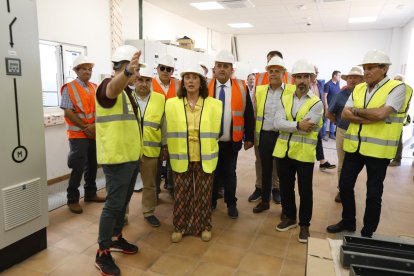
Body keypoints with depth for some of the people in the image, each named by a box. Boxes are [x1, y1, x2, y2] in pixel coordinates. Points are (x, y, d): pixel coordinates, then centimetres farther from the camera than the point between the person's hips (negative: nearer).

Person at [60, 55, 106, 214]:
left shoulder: (94, 88, 9)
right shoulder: (69, 88, -6)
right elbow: (68, 113, -12)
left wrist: (95, 125, -10)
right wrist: (85, 127, -12)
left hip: (94, 133, 5)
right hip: (78, 134, -5)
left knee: (92, 165, 13)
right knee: (78, 167, -2)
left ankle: (90, 193, 28)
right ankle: (72, 199, 12)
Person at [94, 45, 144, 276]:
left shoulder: (127, 91, 16)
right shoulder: (109, 85, -14)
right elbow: (114, 87, -42)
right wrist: (128, 71, -60)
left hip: (131, 157, 9)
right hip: (117, 158, -9)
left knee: (123, 202, 18)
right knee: (114, 204, -3)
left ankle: (116, 239, 34)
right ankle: (102, 253, 11)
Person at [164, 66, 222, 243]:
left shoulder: (214, 104, 0)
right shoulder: (171, 104, 1)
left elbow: (215, 131, 7)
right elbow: (167, 131, 7)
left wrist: (210, 151, 9)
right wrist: (169, 149, 7)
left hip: (205, 158, 0)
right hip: (181, 158, 1)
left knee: (203, 195, 10)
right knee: (181, 195, 9)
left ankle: (204, 226, 28)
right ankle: (180, 227, 26)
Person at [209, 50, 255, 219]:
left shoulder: (241, 88, -3)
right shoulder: (206, 87, -3)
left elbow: (248, 115, 1)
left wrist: (249, 138, 0)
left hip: (232, 141, 0)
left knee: (230, 173, 13)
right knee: (212, 172, 15)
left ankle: (231, 204, 30)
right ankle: (211, 201, 33)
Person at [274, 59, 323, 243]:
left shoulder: (316, 103, -6)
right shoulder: (284, 99, 4)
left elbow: (306, 128, -20)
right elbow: (277, 123, -10)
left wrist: (287, 125, -12)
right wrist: (298, 125, -21)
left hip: (304, 153, -3)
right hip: (283, 151, 4)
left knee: (305, 191, 8)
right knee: (285, 187, 15)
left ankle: (304, 224, 26)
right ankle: (289, 218, 35)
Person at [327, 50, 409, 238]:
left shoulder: (397, 88, -8)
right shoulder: (358, 89, 8)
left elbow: (381, 113, -23)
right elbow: (345, 114, -3)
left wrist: (357, 111, -9)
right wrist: (370, 118, -16)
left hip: (378, 149, -5)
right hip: (354, 146, 5)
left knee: (373, 193, 7)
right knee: (345, 185, 12)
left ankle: (367, 232, 24)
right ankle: (348, 222, 33)